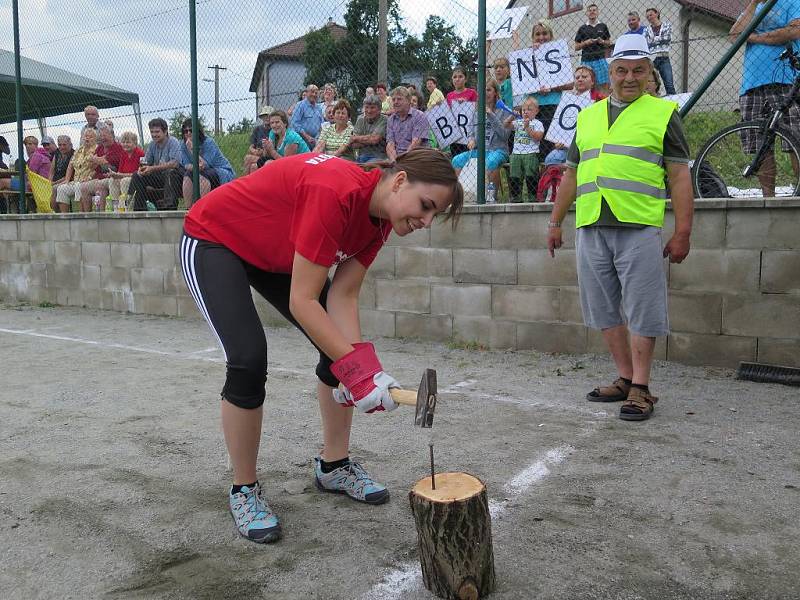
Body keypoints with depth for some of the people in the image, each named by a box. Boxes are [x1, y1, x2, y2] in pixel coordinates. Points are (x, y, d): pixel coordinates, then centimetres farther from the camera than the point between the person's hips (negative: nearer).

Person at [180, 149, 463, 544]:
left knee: (341, 346, 0)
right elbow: (302, 301, -34)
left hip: (275, 253, 8)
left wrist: (366, 365, -24)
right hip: (211, 241, -8)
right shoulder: (336, 191, -36)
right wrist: (356, 369, -34)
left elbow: (343, 297, -13)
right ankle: (244, 491, 1)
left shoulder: (380, 217, -10)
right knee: (248, 359, -22)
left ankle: (333, 466, 18)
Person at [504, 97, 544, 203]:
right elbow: (506, 126, 3)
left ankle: (533, 198, 1)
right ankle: (516, 198, 9)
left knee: (531, 177, -8)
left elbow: (538, 137, -10)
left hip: (531, 154, -4)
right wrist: (512, 117, -12)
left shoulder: (537, 123, 4)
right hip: (516, 153, 4)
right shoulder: (518, 122, 16)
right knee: (514, 177, 0)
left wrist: (527, 127, -14)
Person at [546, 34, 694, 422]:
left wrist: (682, 233, -6)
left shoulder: (663, 113, 8)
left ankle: (640, 389, 7)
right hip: (591, 229, 5)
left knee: (641, 313, -2)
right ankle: (626, 379, 21)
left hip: (639, 229, -4)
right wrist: (555, 222, 19)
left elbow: (679, 176, 2)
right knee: (604, 311, 8)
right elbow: (571, 174, 23)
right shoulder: (587, 117, 20)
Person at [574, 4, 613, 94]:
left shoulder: (603, 26, 13)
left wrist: (602, 42, -3)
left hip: (600, 59, 0)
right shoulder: (582, 28, 10)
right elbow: (576, 47, 10)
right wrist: (585, 43, -7)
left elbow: (609, 43, 18)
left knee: (604, 85, -8)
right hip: (586, 60, 0)